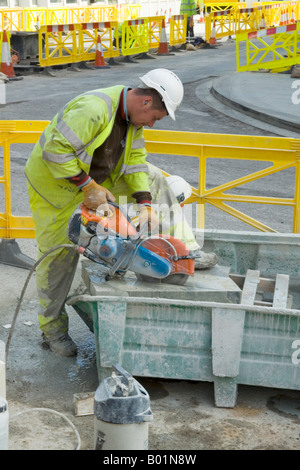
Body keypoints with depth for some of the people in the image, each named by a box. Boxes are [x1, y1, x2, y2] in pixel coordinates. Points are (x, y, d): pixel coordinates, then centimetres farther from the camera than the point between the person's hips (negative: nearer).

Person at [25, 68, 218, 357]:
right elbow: (55, 151, -35)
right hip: (56, 184, -8)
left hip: (98, 176, 8)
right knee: (59, 257, 0)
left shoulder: (133, 115, -5)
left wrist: (145, 203, -13)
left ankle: (184, 250, 5)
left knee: (152, 179, 2)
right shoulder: (94, 109, -34)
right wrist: (88, 186, -30)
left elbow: (135, 161, -2)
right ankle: (52, 330, 16)